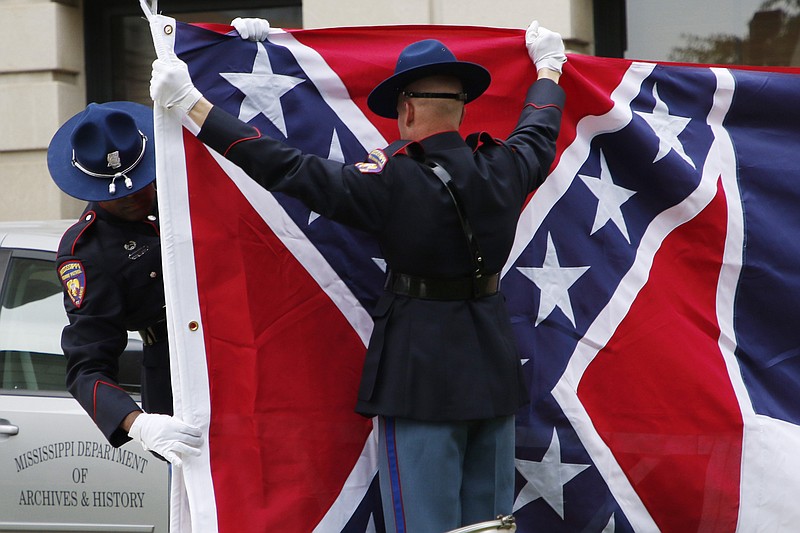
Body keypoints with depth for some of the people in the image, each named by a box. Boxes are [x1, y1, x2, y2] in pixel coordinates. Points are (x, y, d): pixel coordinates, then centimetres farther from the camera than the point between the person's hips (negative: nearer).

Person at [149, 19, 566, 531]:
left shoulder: (394, 183, -16)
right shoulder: (503, 170, 1)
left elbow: (285, 168, -17)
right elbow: (539, 133, 24)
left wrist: (190, 105, -13)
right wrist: (548, 67, 45)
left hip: (422, 373, -6)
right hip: (495, 369, 6)